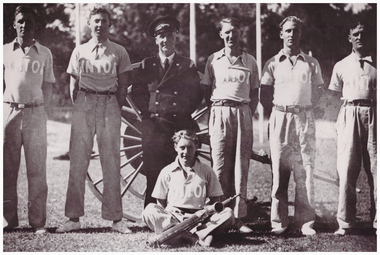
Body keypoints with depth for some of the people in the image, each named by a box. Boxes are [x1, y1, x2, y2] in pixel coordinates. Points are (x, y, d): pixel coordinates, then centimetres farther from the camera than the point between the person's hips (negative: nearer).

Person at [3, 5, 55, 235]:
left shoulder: (44, 53, 7)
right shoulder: (6, 51, 8)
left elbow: (48, 84, 10)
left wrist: (43, 110, 2)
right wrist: (4, 106, 5)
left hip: (35, 113, -1)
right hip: (9, 111, 1)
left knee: (37, 169, -1)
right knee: (7, 168, 3)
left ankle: (38, 221, 1)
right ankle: (9, 218, 10)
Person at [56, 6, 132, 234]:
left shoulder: (119, 52, 10)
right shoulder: (80, 51, 12)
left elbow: (123, 86, 8)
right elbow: (73, 85, 12)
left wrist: (116, 111, -1)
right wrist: (79, 109, 1)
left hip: (110, 102, 0)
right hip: (84, 102, 1)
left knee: (112, 161, -2)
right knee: (78, 160, -3)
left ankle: (116, 218, 2)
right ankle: (74, 217, 0)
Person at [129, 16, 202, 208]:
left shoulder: (188, 66, 11)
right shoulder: (145, 66, 12)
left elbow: (196, 95, 11)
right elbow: (137, 93, 11)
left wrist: (184, 113, 1)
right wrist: (149, 112, 1)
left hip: (181, 126, 0)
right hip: (153, 127, 0)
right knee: (153, 176, -3)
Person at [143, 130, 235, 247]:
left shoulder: (206, 171, 11)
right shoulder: (167, 172, 11)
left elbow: (215, 201, 12)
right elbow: (161, 203, 12)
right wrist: (164, 216, -9)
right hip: (171, 217, 0)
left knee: (228, 214, -25)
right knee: (149, 210, -31)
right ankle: (200, 236, -42)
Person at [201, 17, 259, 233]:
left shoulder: (250, 61, 11)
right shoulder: (213, 60, 10)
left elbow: (255, 94, 14)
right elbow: (206, 90, 13)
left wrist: (249, 115, 2)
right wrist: (216, 109, 3)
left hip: (243, 112, 1)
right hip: (220, 112, -1)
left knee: (241, 166, -2)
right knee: (220, 166, -4)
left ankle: (239, 217, 1)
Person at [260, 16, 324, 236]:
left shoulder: (312, 64, 9)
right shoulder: (273, 63, 9)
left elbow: (318, 91, 14)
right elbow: (264, 96, 10)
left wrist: (303, 108, 7)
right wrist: (276, 112, 5)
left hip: (305, 118, 0)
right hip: (280, 118, 0)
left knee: (305, 171, -4)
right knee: (279, 172, -1)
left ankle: (306, 222, 0)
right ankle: (279, 222, 3)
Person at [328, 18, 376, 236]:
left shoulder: (376, 64, 9)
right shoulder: (341, 66, 14)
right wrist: (339, 120, 6)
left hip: (373, 114, -1)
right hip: (350, 114, 1)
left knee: (375, 169, -3)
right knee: (347, 169, -2)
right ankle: (345, 223, 4)